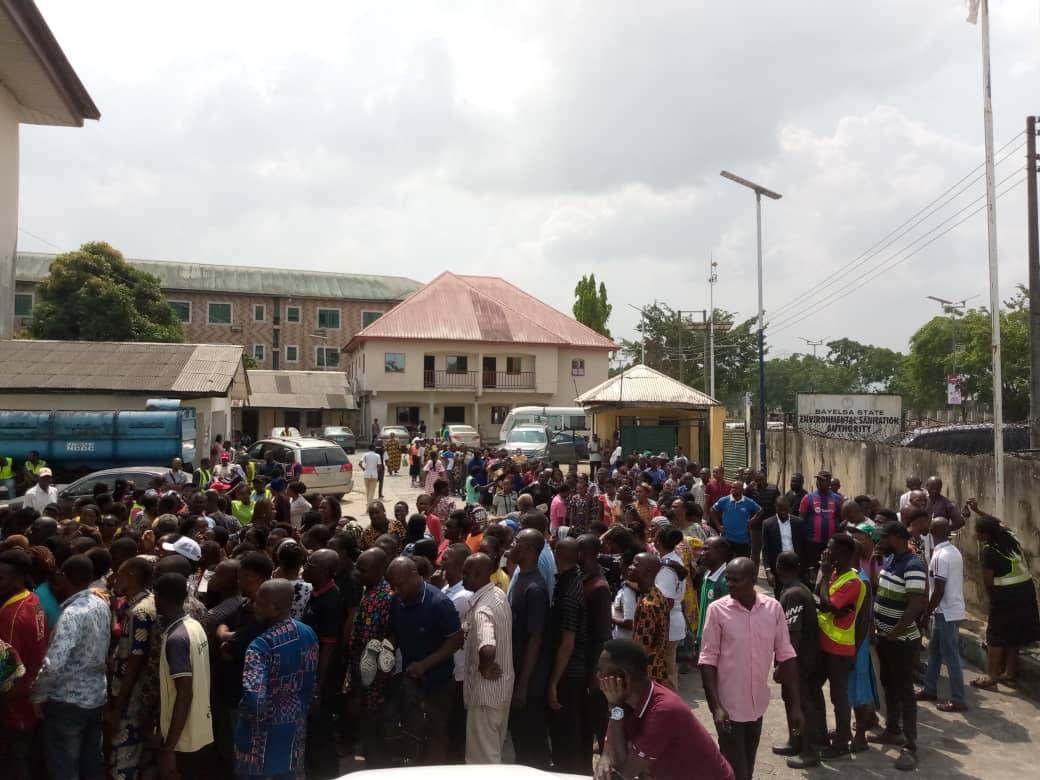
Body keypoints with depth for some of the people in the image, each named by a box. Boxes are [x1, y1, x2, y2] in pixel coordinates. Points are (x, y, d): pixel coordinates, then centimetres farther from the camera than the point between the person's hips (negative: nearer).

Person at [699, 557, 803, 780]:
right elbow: (708, 660, -11)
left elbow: (786, 655, 1)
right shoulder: (718, 610, -14)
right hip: (729, 706, -3)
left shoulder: (773, 608, -6)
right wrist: (715, 706, -17)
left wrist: (795, 705, 0)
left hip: (758, 704, 4)